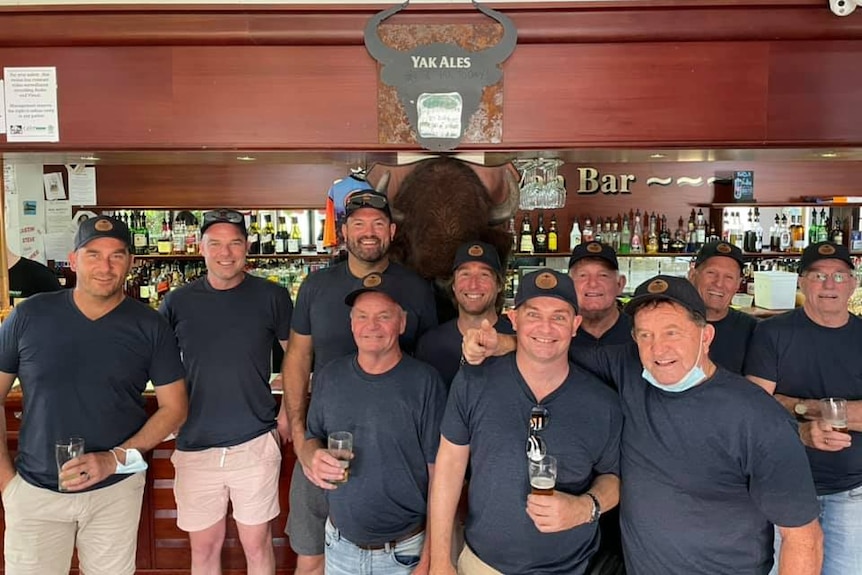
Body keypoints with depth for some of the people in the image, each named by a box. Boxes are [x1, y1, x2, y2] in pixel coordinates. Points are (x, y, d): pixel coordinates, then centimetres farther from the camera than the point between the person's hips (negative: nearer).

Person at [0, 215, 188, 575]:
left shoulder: (150, 327, -6)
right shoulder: (29, 316, -4)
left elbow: (174, 407, -3)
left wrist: (116, 459, -14)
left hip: (116, 490, 0)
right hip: (34, 491, 0)